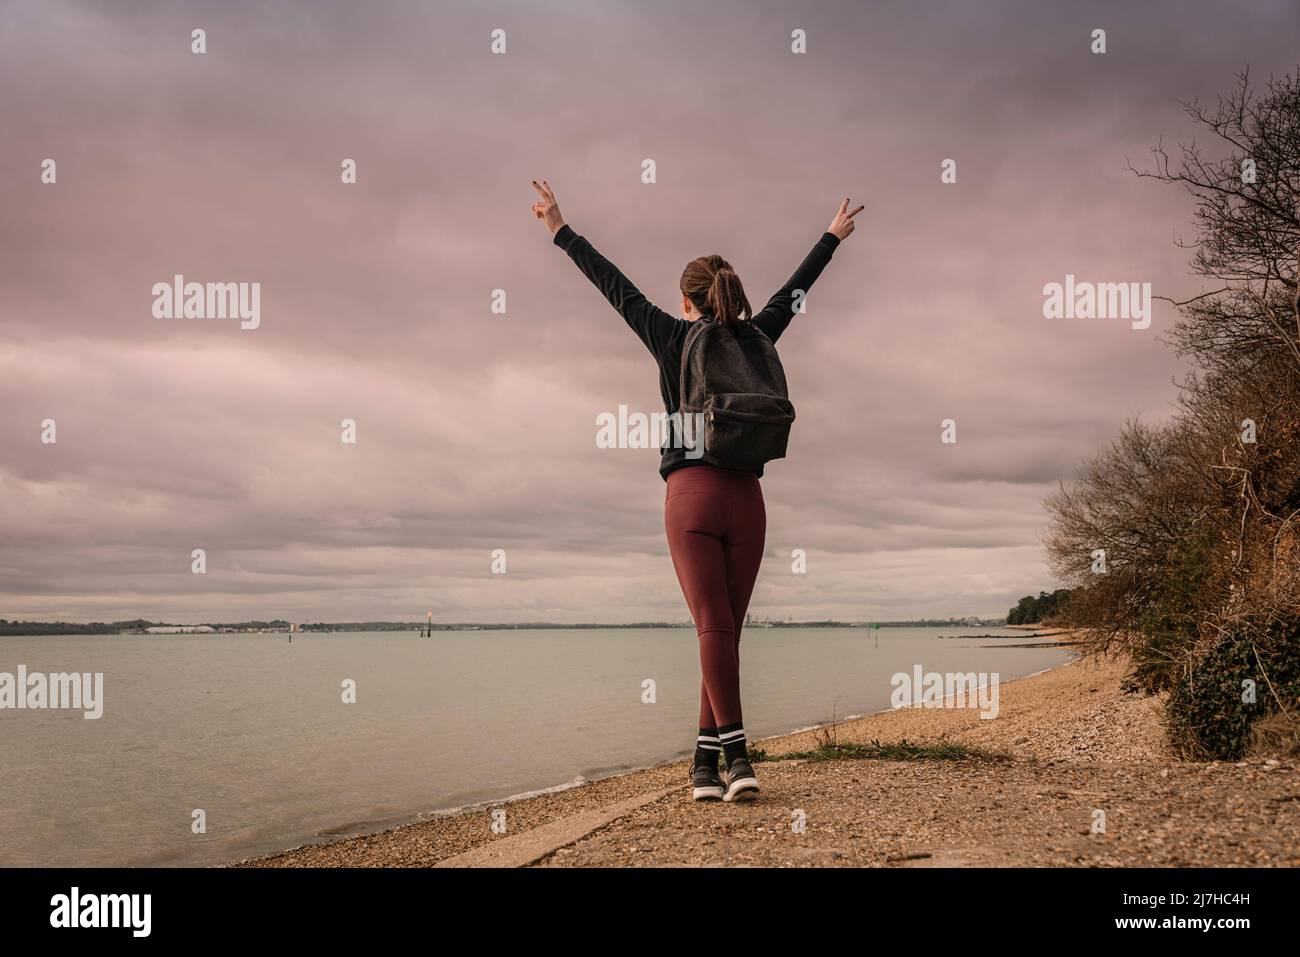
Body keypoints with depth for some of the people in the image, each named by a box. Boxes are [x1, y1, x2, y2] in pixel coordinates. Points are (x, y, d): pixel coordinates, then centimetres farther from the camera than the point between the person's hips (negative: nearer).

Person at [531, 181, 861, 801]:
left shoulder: (673, 338, 2)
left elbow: (613, 285, 9)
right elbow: (795, 290, 26)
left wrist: (559, 229, 18)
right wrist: (833, 237, 42)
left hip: (692, 494, -3)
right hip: (747, 498, 3)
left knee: (714, 627, -10)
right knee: (726, 630, 6)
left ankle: (734, 754, -18)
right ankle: (706, 760, 9)